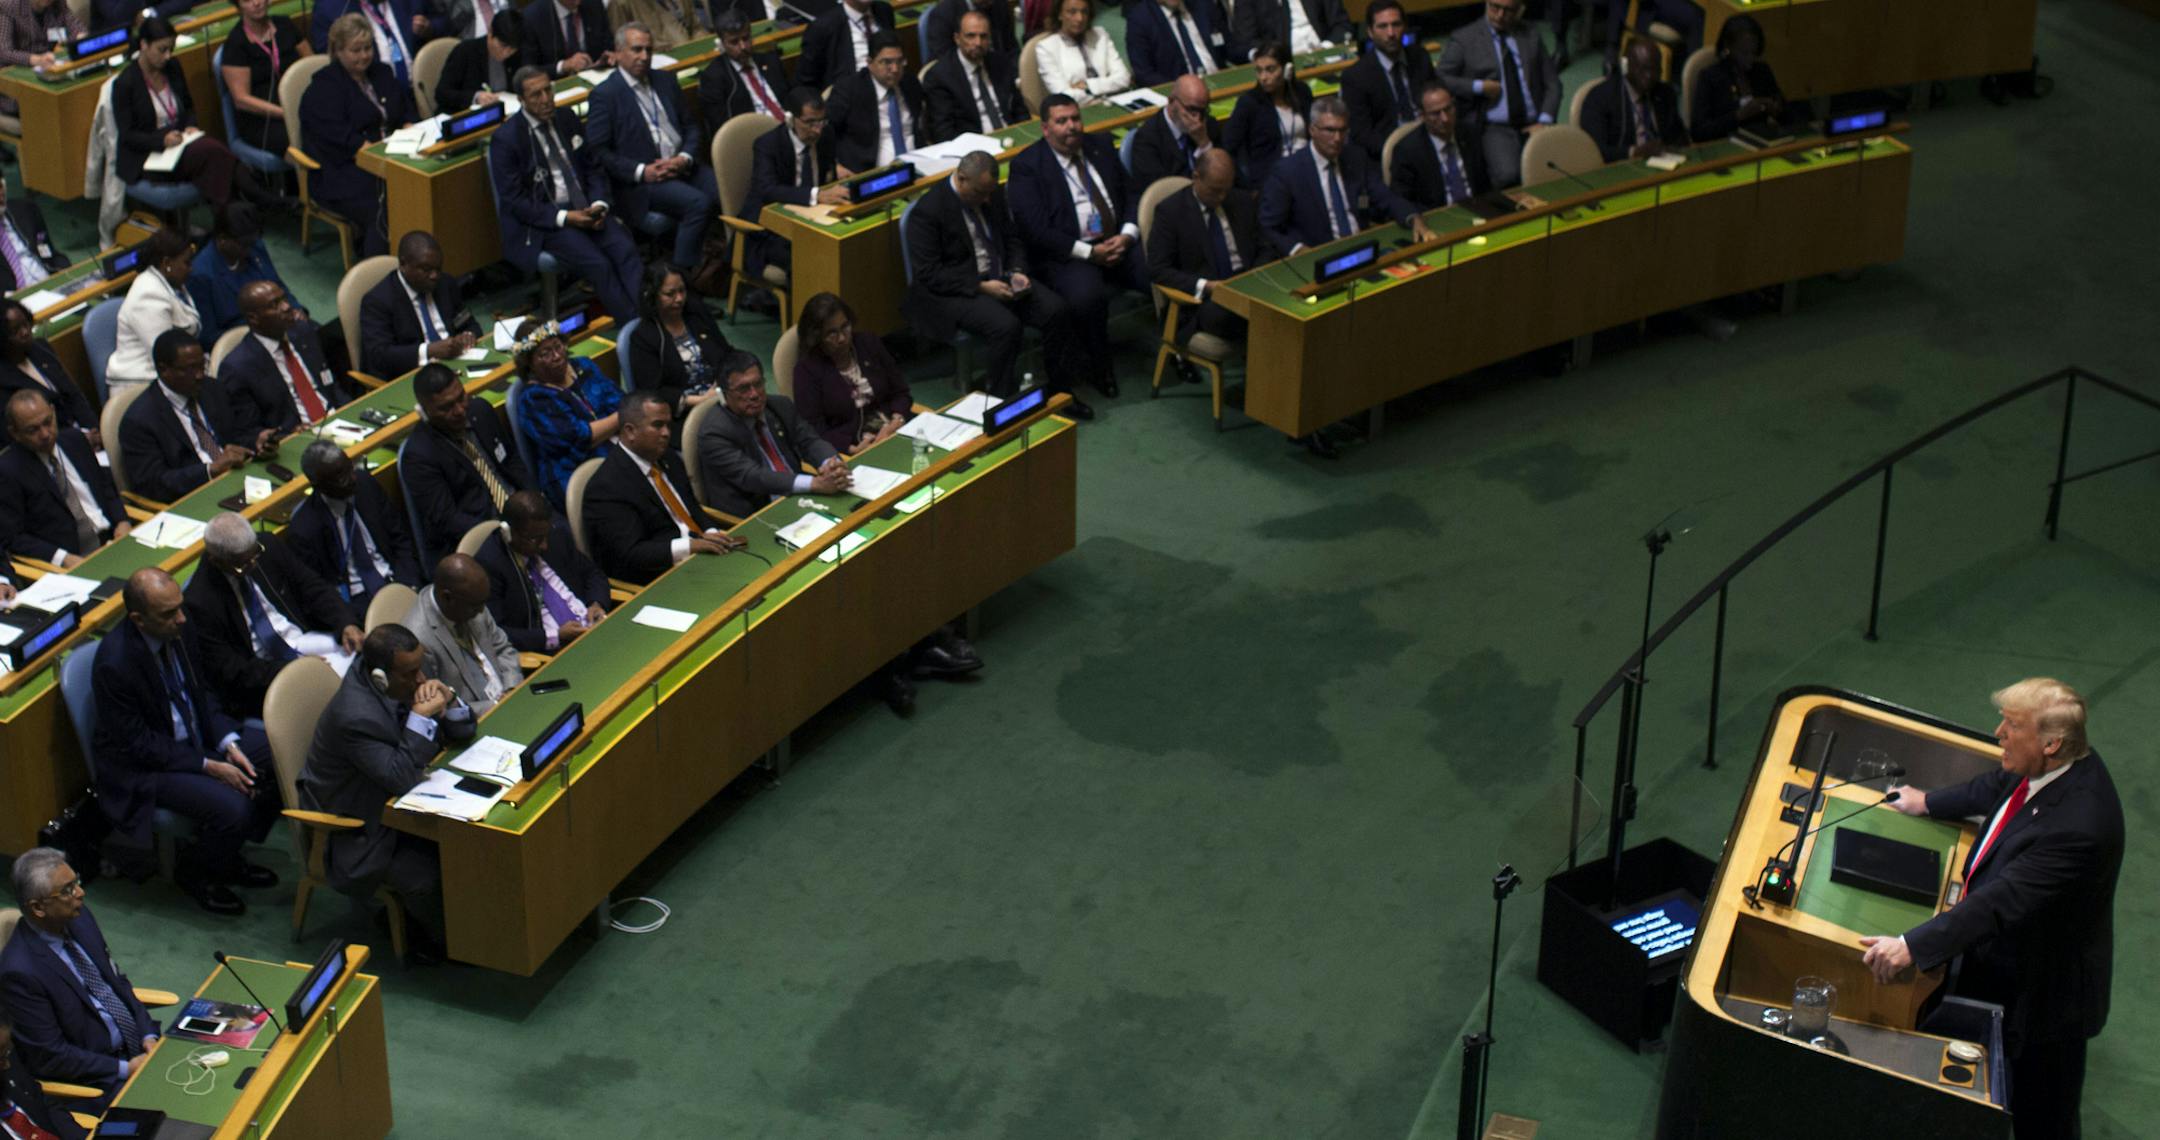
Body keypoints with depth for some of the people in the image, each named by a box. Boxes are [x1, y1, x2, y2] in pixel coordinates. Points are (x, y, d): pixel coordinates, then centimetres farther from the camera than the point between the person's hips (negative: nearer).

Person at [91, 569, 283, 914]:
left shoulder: (180, 625, -9)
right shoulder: (114, 663, -29)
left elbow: (205, 689, 5)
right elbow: (137, 744, -21)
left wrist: (229, 744, -9)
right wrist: (208, 766, -23)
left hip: (198, 734, 8)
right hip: (142, 765, -8)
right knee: (231, 806, -26)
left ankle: (228, 856, 14)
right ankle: (196, 873, 7)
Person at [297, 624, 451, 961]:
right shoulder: (356, 716, -34)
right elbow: (403, 779, -36)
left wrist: (444, 699, -19)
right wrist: (422, 715, -36)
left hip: (385, 801, 8)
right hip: (352, 832, -8)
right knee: (430, 875, -23)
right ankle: (445, 942, 7)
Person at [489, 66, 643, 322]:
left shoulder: (567, 120, 9)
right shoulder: (505, 139, -8)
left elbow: (594, 169, 16)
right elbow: (514, 201, -11)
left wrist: (599, 204, -5)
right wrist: (565, 217, -18)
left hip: (585, 208, 5)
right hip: (542, 222, -5)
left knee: (626, 249, -23)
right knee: (598, 264, -28)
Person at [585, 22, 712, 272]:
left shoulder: (665, 81, 17)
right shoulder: (604, 96, -2)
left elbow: (690, 127, 17)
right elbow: (598, 151, -6)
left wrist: (685, 158, -4)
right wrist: (641, 172, -16)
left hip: (682, 167, 6)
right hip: (639, 182, -6)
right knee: (698, 203, -31)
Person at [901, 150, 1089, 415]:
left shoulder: (994, 195, 5)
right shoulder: (928, 210, -16)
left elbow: (1013, 241, 17)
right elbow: (929, 273, -17)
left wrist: (1017, 272, -5)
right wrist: (981, 286, -22)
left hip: (1001, 279, 7)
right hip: (955, 293, -7)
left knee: (1056, 310, -15)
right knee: (1006, 326, -32)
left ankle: (1061, 392, 0)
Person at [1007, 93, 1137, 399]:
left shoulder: (1101, 147, 14)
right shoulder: (1026, 166, -5)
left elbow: (1131, 195, 14)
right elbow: (1035, 230, -12)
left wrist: (1127, 235, -7)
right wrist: (1090, 252, -17)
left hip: (1119, 243, 5)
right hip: (1068, 255, -5)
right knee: (1086, 295, -37)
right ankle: (1096, 368, -11)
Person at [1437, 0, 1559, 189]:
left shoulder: (1531, 38, 18)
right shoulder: (1463, 39, 7)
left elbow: (1552, 83, 16)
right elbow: (1441, 80, 0)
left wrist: (1544, 122, 0)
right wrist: (1479, 87, -11)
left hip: (1532, 126, 3)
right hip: (1494, 129, -3)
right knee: (1508, 175, -33)